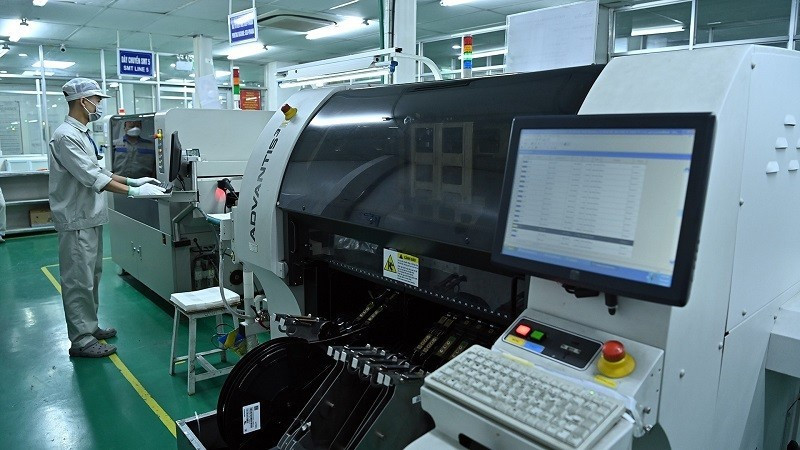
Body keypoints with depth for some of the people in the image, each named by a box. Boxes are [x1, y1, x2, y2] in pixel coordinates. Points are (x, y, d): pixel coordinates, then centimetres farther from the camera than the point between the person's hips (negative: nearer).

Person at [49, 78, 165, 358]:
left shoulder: (82, 134, 12)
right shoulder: (66, 136, -19)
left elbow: (97, 171, 18)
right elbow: (91, 178, -25)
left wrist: (132, 181, 11)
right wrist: (133, 192, -26)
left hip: (90, 217, 10)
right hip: (77, 220, -10)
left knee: (91, 276, 18)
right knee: (79, 280, -2)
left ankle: (89, 326, 31)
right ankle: (81, 340, 7)